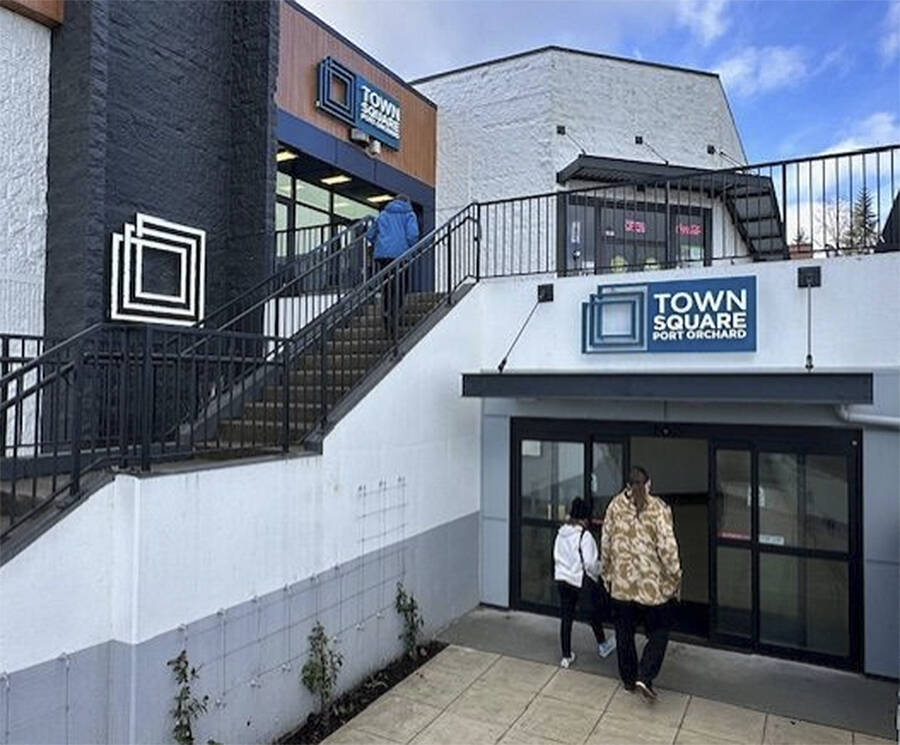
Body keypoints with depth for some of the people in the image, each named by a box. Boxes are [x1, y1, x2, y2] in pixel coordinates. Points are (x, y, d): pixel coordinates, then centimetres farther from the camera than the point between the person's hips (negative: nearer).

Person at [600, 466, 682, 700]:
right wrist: (675, 579, -3)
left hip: (622, 582, 3)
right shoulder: (658, 508, -13)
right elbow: (667, 547, -15)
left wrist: (606, 573, 15)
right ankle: (645, 677, 4)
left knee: (624, 633, 17)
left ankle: (628, 679, 29)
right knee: (658, 632, 15)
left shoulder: (615, 506, -3)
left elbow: (605, 543, 3)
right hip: (653, 584, -3)